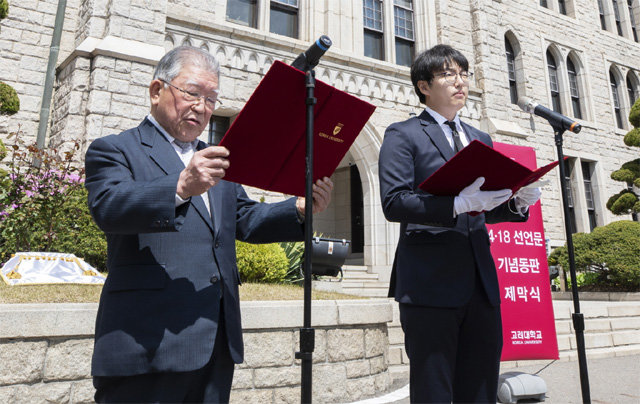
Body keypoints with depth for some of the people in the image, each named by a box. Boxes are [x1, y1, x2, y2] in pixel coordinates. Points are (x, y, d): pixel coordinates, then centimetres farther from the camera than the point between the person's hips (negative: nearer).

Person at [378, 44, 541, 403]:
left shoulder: (481, 139, 21)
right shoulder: (403, 135, 1)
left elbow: (485, 212, 21)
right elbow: (394, 202, -13)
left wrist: (518, 202, 1)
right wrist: (458, 203, -24)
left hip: (481, 282, 6)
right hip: (430, 283, -6)